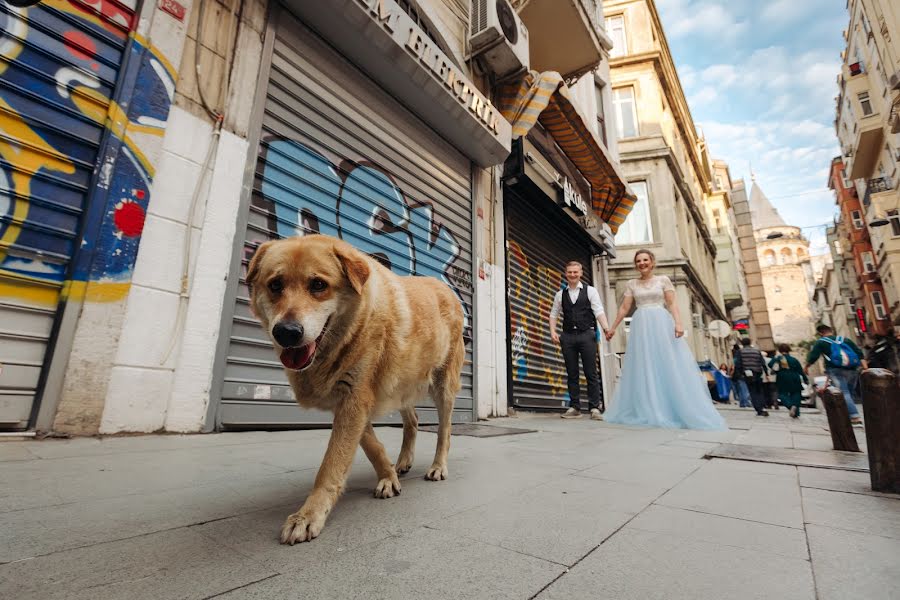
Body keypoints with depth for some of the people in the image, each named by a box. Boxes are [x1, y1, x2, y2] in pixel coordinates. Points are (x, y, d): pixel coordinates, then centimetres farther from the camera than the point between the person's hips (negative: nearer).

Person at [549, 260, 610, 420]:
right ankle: (574, 408, 14)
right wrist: (553, 331, -1)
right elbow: (554, 313, 14)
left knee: (591, 373, 0)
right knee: (572, 374, 7)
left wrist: (606, 327, -19)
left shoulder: (590, 290, 6)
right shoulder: (560, 294, 13)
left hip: (587, 335, -2)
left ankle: (595, 408, 7)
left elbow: (598, 310, -4)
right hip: (568, 336, 3)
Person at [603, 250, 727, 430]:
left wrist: (678, 323, -15)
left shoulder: (663, 280, 8)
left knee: (669, 366, -4)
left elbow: (672, 304, 0)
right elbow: (624, 308, 11)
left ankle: (677, 411, 3)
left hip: (662, 324, -2)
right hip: (641, 327, 2)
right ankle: (649, 412, 3)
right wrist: (613, 328, 8)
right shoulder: (632, 284, 13)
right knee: (644, 368, -1)